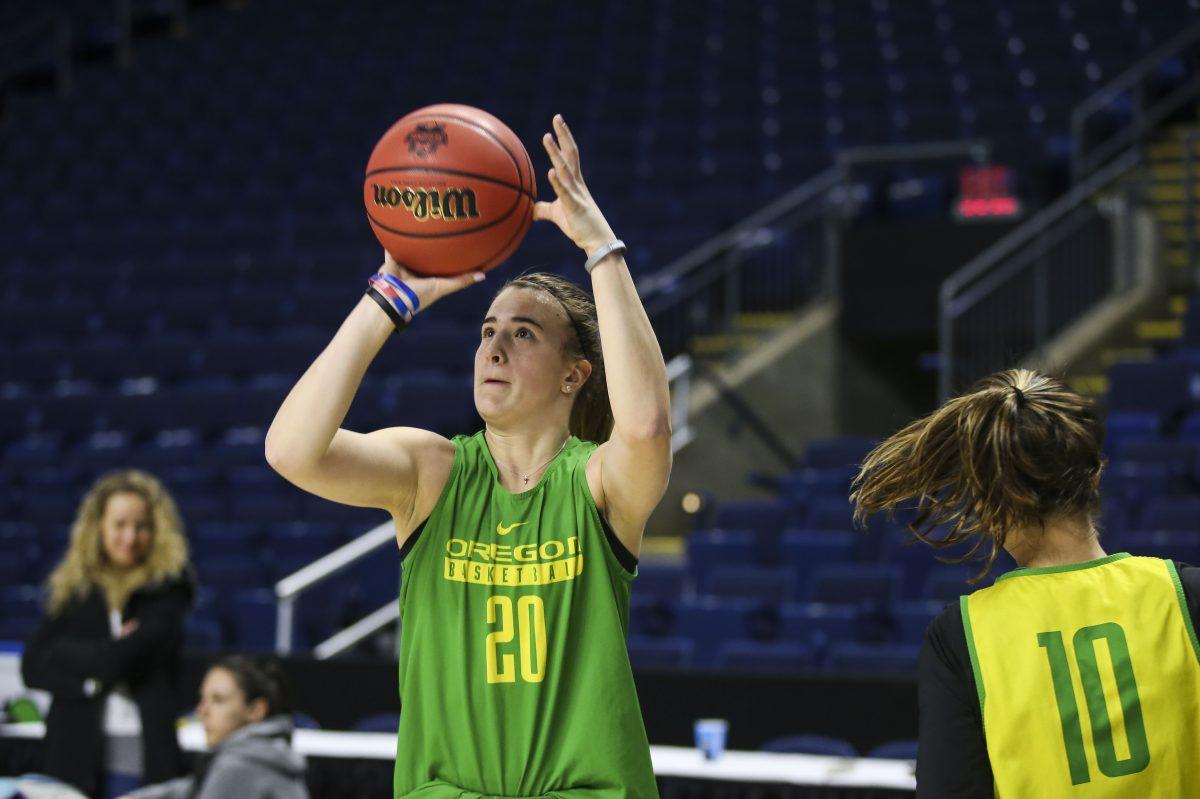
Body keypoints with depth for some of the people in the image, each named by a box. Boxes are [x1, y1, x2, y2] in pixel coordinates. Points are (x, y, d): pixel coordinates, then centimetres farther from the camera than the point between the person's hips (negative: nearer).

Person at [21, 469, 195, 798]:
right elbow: (33, 666, 3)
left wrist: (75, 657, 1)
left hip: (148, 756, -3)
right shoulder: (71, 589, 11)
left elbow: (132, 655, -11)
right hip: (78, 754, 3)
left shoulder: (169, 587, 2)